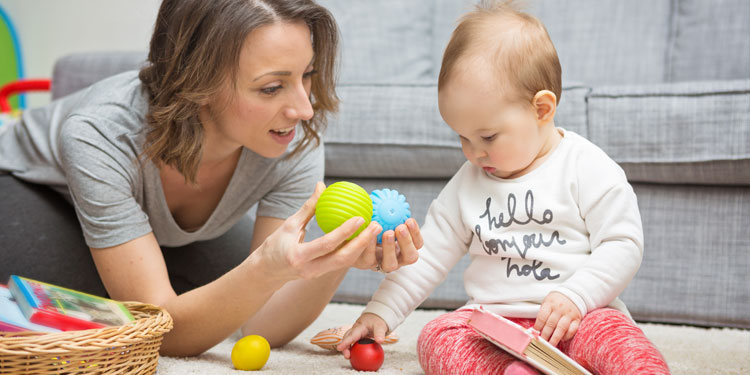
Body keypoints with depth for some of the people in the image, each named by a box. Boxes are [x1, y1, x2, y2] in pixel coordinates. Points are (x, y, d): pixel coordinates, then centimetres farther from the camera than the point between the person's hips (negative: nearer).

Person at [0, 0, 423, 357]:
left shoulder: (297, 139, -29)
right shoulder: (101, 135, -40)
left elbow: (261, 327, -28)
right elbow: (161, 330, -40)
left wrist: (339, 260, -46)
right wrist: (268, 269, -57)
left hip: (163, 231, 4)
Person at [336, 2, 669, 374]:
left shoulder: (586, 168, -4)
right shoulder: (467, 184, 11)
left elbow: (623, 245, -6)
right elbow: (429, 254, 16)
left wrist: (574, 295, -20)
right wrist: (380, 313, 10)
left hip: (576, 316, -4)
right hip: (492, 320, 5)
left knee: (611, 333, -37)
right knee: (435, 339, -25)